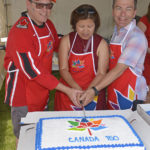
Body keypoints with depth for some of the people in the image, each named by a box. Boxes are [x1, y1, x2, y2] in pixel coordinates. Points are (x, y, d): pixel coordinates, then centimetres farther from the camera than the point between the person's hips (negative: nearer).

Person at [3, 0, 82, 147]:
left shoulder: (48, 25, 1)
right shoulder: (20, 31, -24)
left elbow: (57, 45, 20)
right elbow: (33, 71, -26)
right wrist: (67, 90, -25)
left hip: (42, 92, 7)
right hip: (23, 96, -7)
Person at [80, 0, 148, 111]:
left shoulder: (136, 37, -17)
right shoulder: (116, 33, 9)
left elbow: (120, 69, -24)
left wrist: (94, 90, -29)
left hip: (130, 97, -7)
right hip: (113, 94, 7)